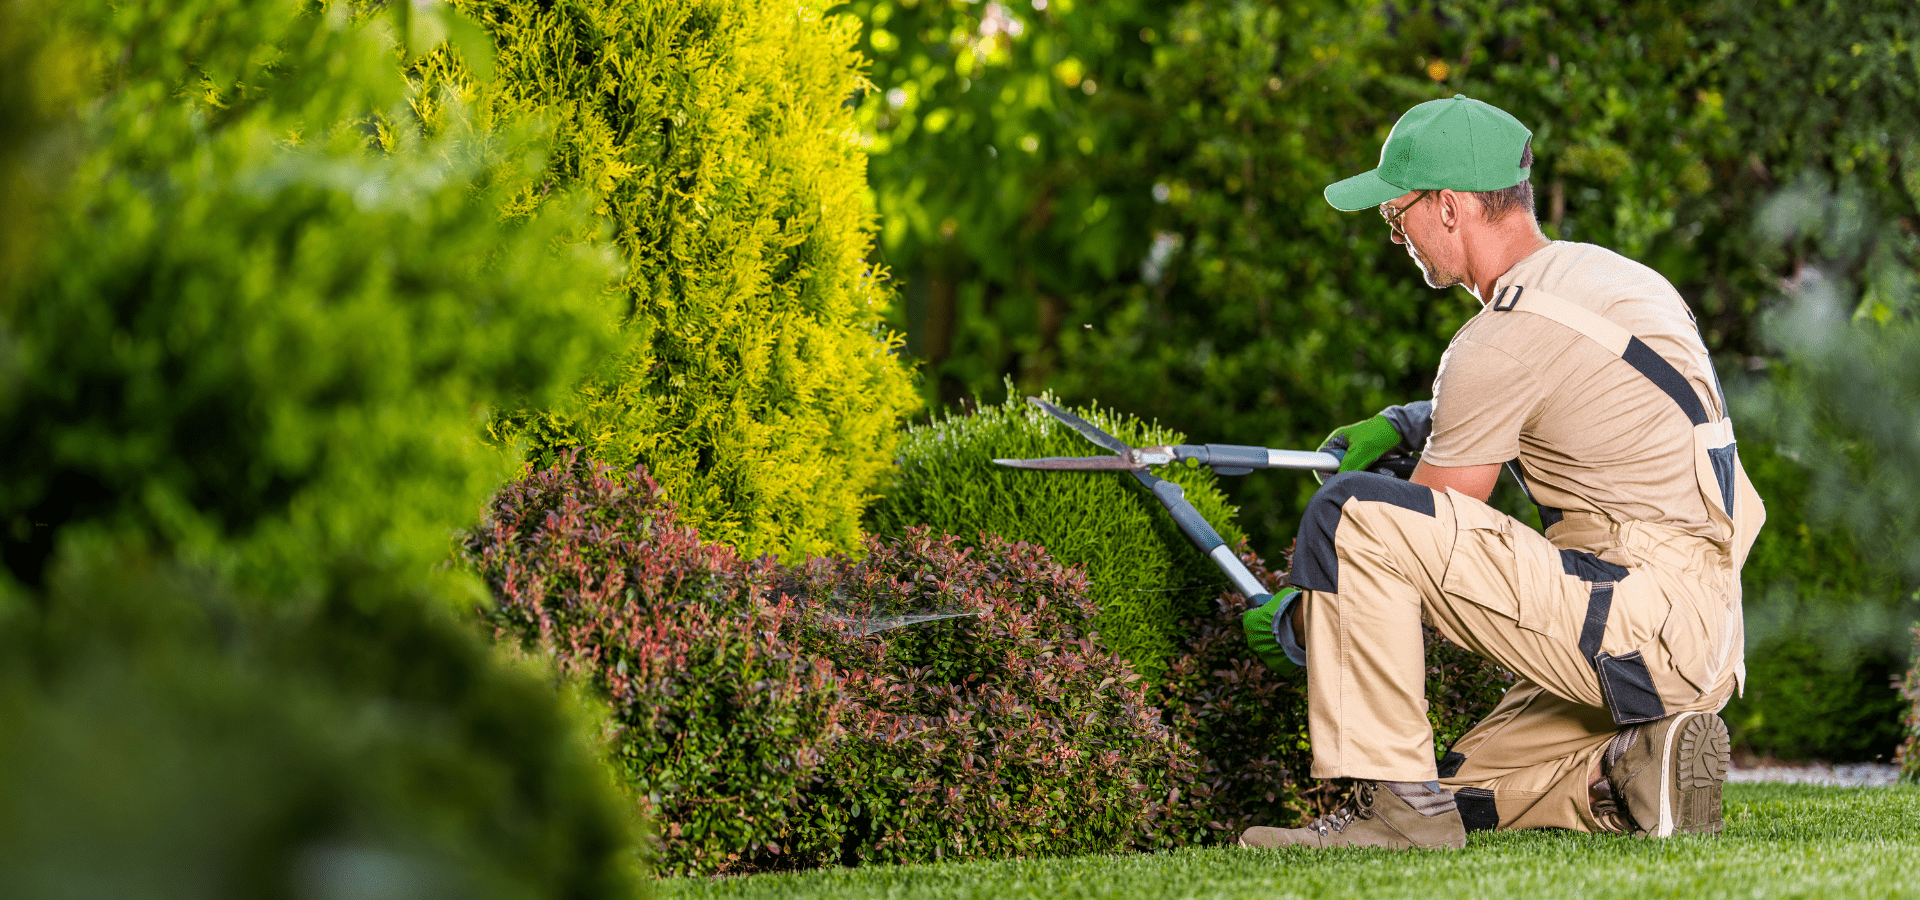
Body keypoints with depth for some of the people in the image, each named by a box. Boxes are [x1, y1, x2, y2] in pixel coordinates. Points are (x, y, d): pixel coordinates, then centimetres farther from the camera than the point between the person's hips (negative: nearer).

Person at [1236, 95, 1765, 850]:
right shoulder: (1603, 273, 14)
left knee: (1348, 513, -16)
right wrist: (1406, 425, 22)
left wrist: (1296, 623, 9)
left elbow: (1419, 533, -6)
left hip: (1640, 613, -10)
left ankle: (1392, 800, -15)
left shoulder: (1504, 340, -14)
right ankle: (1637, 768, 3)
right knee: (1465, 789, 24)